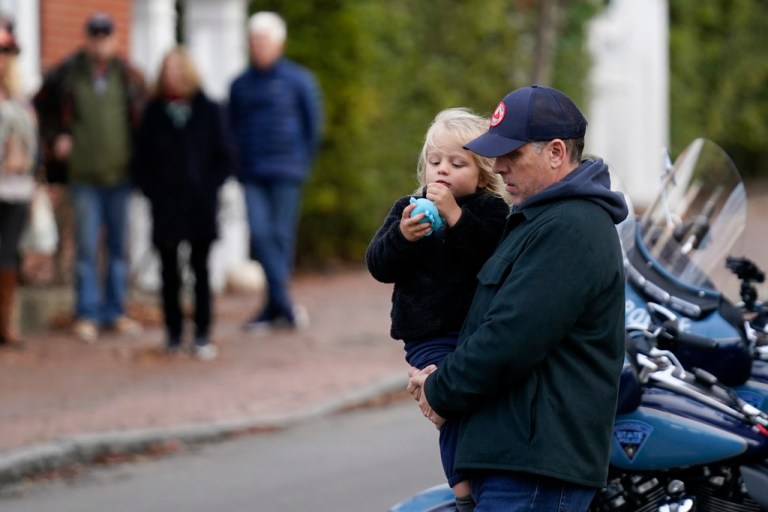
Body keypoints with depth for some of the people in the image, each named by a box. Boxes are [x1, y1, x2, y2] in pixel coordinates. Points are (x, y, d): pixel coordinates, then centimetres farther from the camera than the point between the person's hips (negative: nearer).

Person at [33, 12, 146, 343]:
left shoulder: (129, 78, 6)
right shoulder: (65, 76, 2)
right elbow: (41, 108, 13)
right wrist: (55, 138, 0)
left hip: (120, 175, 2)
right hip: (83, 176, -2)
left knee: (119, 246, 8)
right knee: (86, 248, -4)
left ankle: (115, 311, 17)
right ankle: (87, 314, 2)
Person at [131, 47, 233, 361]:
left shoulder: (208, 111, 4)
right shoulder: (154, 113, 6)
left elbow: (223, 158, 5)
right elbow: (140, 160, 8)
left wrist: (209, 189, -5)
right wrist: (151, 191, -4)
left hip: (201, 206, -1)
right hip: (165, 206, 1)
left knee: (200, 270, 0)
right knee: (169, 271, 4)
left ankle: (202, 336, 2)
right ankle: (173, 334, 11)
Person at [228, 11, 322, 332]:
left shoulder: (298, 80, 3)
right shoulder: (240, 85, 12)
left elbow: (313, 125, 7)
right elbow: (231, 127, 19)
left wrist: (301, 162, 6)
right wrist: (237, 165, 9)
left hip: (285, 174, -3)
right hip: (252, 177, 3)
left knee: (281, 236, -3)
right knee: (260, 235, -11)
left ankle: (274, 308, 5)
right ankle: (284, 304, -11)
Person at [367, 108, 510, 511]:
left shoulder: (491, 210, 2)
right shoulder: (407, 209, 12)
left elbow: (494, 257, -16)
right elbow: (378, 265, 4)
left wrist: (455, 215, -22)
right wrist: (402, 236, -15)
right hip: (429, 337, 0)